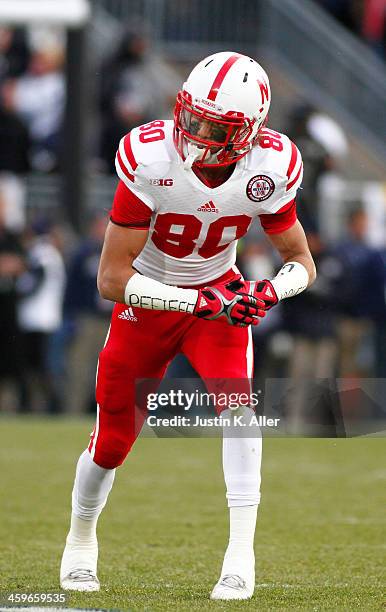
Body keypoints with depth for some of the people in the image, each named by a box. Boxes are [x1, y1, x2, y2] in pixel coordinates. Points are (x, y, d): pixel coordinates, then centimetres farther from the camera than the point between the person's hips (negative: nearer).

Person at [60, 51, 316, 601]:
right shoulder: (150, 159, -31)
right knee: (113, 440, 7)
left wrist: (269, 292, -29)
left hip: (219, 292, 1)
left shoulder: (269, 169, -23)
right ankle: (81, 539, 37)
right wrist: (199, 302, -34)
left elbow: (301, 262, -7)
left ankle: (241, 553, -21)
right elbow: (112, 279, -27)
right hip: (147, 300, -1)